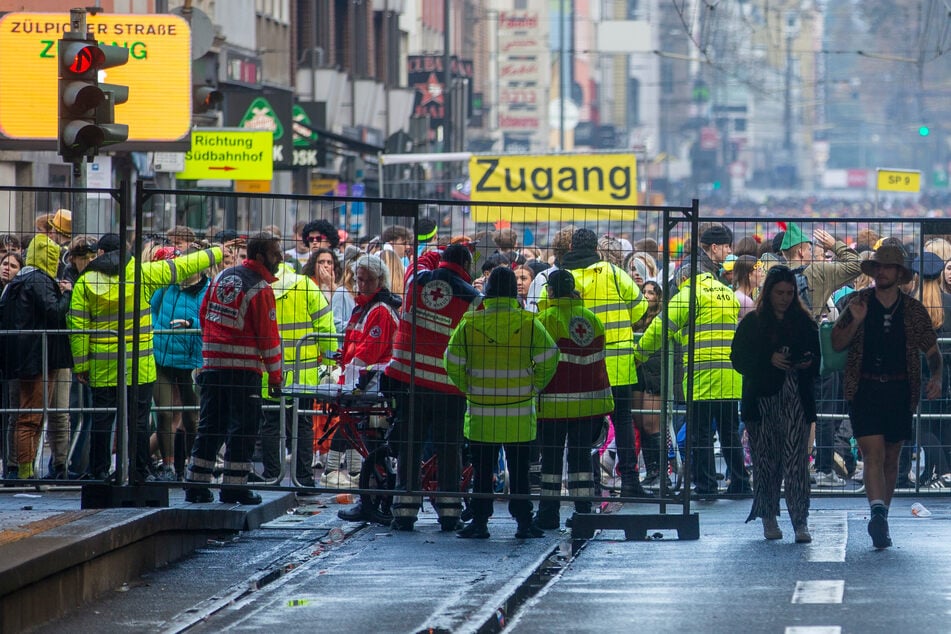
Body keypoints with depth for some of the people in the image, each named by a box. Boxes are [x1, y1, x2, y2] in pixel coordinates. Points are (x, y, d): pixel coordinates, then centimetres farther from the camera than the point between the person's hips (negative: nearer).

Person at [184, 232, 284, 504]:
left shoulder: (222, 277, 10)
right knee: (242, 428, 0)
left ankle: (196, 485, 11)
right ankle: (233, 486, -2)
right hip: (243, 368, -7)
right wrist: (275, 375, -5)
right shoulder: (260, 289, -11)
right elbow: (268, 336, -11)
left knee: (210, 425, 11)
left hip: (213, 364, 7)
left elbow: (204, 314, 16)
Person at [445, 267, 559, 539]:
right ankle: (524, 523, 10)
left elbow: (453, 363, -3)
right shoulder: (529, 324, -6)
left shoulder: (469, 324, -5)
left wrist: (468, 389, 11)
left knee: (482, 472, 8)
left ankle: (479, 522, 7)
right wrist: (533, 387, 6)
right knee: (519, 472, 8)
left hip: (480, 414, 0)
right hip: (519, 415, 0)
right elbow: (548, 360, -7)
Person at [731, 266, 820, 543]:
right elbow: (739, 358, 1)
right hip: (762, 400, 0)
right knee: (766, 460, 2)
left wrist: (808, 363, -9)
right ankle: (769, 519, 13)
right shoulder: (753, 322, 7)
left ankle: (800, 523, -12)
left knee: (796, 459, -9)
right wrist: (769, 360, -13)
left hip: (795, 400, 0)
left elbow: (818, 357, 14)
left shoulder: (803, 322, 11)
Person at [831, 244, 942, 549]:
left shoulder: (913, 310, 4)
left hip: (899, 392, 2)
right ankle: (878, 514, -30)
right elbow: (837, 344, 5)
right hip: (864, 390, -2)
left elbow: (932, 351, 9)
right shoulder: (857, 302, 3)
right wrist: (855, 322, -14)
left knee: (891, 458, 10)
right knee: (873, 454, -16)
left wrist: (936, 378, -11)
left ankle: (881, 522, 20)